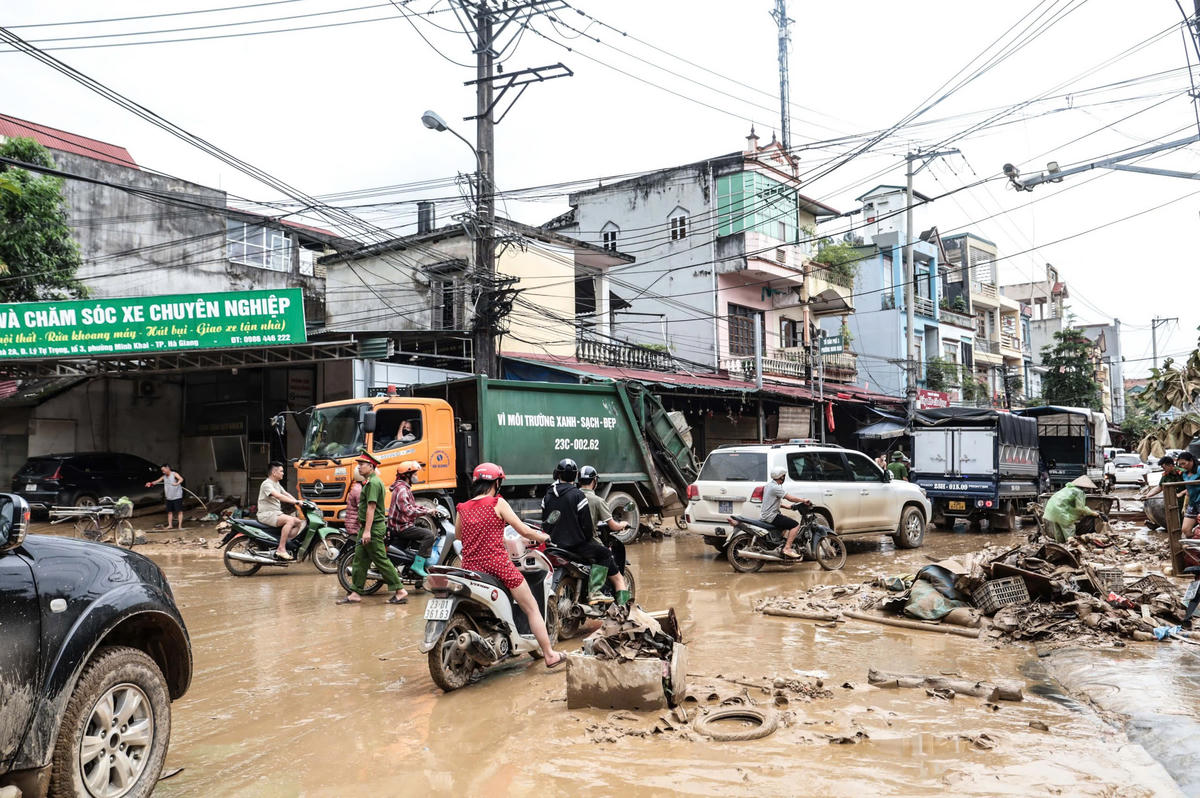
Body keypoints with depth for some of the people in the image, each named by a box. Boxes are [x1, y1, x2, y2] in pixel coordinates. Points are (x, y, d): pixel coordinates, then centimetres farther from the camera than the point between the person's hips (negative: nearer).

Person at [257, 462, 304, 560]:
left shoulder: (277, 484, 18)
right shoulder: (266, 484, -14)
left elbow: (286, 494, 14)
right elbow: (278, 496, -28)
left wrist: (298, 502, -3)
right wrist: (295, 502, -32)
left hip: (276, 513, 10)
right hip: (266, 514, -10)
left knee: (299, 522, 1)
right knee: (290, 520, -30)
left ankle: (288, 544, -4)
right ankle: (281, 549, -30)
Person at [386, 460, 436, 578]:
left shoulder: (406, 488, 19)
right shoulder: (401, 490, -16)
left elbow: (413, 505, 21)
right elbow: (408, 510, -27)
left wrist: (429, 510, 8)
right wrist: (426, 512, -23)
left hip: (404, 525, 11)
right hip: (401, 527, -11)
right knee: (428, 535, -19)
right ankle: (418, 565, -21)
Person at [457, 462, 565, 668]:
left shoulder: (462, 508, 7)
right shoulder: (497, 503, -5)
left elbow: (458, 535, 23)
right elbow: (523, 530, -6)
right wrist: (543, 537, 12)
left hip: (470, 568, 4)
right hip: (498, 565, -4)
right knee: (532, 608, 9)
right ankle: (549, 654, 11)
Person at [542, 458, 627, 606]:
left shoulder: (548, 496, 4)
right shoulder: (577, 495, -13)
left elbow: (544, 522, 10)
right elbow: (586, 523, -12)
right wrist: (589, 537, 6)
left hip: (554, 543, 7)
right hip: (576, 543, -7)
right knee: (604, 554, 8)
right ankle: (594, 591, -3)